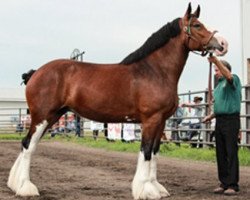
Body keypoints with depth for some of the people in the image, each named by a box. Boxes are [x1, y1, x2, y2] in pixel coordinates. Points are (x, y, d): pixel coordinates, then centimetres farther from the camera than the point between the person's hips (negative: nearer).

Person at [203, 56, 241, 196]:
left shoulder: (234, 80, -2)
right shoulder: (219, 85, 23)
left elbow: (228, 75, -27)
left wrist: (216, 61, -36)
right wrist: (211, 116, 15)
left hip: (231, 120, -8)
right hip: (219, 121, 8)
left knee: (231, 153, -8)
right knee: (221, 153, 7)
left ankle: (233, 185, -5)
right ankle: (224, 183, 12)